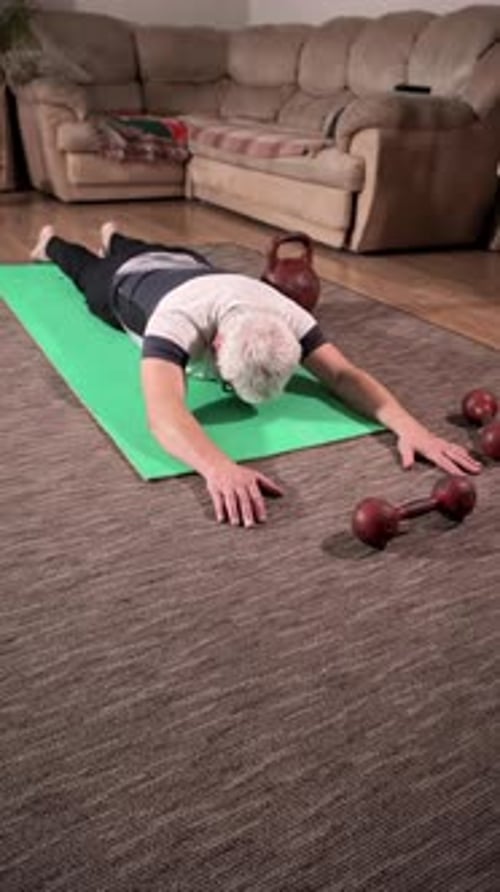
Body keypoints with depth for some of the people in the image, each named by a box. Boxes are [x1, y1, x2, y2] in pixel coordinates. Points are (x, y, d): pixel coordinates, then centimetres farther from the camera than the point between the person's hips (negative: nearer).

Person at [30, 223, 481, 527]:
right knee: (87, 270, 33)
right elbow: (164, 413, -72)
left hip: (186, 266, 3)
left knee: (135, 250, 40)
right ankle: (51, 241, 65)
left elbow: (343, 374, -49)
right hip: (128, 285, -3)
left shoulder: (285, 314, -45)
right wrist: (220, 467, -91)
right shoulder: (180, 320, -57)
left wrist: (409, 425, -67)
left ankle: (114, 237, 72)